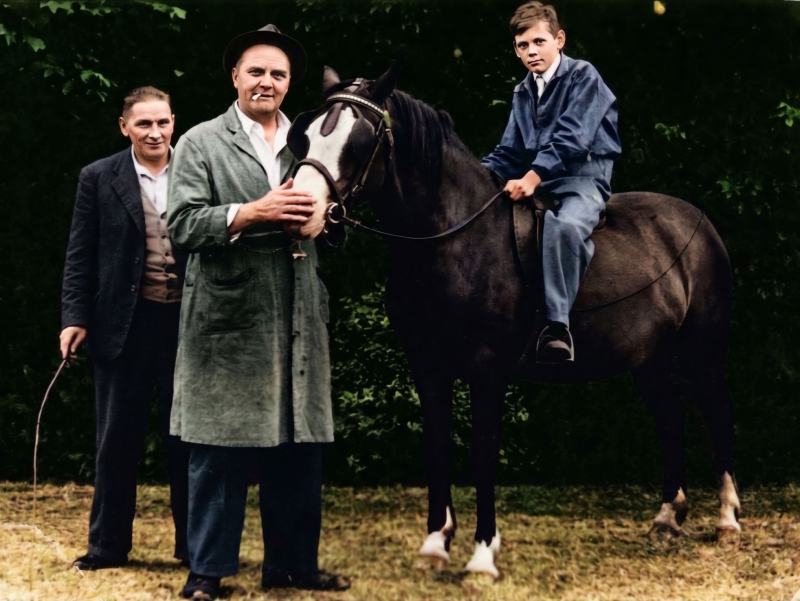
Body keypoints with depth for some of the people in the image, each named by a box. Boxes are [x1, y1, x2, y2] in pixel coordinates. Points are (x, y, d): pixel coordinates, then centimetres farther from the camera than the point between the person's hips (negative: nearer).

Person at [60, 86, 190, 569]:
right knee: (118, 438, 7)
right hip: (124, 325, 0)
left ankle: (194, 545, 18)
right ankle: (108, 545, 17)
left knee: (187, 437, 9)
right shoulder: (99, 179, 2)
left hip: (188, 324, 1)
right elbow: (81, 256, 2)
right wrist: (75, 318, -5)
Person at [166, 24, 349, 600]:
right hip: (228, 320, -4)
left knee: (300, 450, 7)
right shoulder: (201, 143, 3)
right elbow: (183, 224, -9)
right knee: (219, 451, -1)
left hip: (299, 320, 4)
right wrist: (251, 213, -20)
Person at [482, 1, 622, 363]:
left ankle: (556, 326, -36)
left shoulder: (583, 77, -4)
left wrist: (533, 176, -29)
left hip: (583, 177, -8)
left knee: (564, 224, -38)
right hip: (535, 181, 8)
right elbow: (510, 152, 17)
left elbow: (571, 138, -17)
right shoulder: (523, 93, 17)